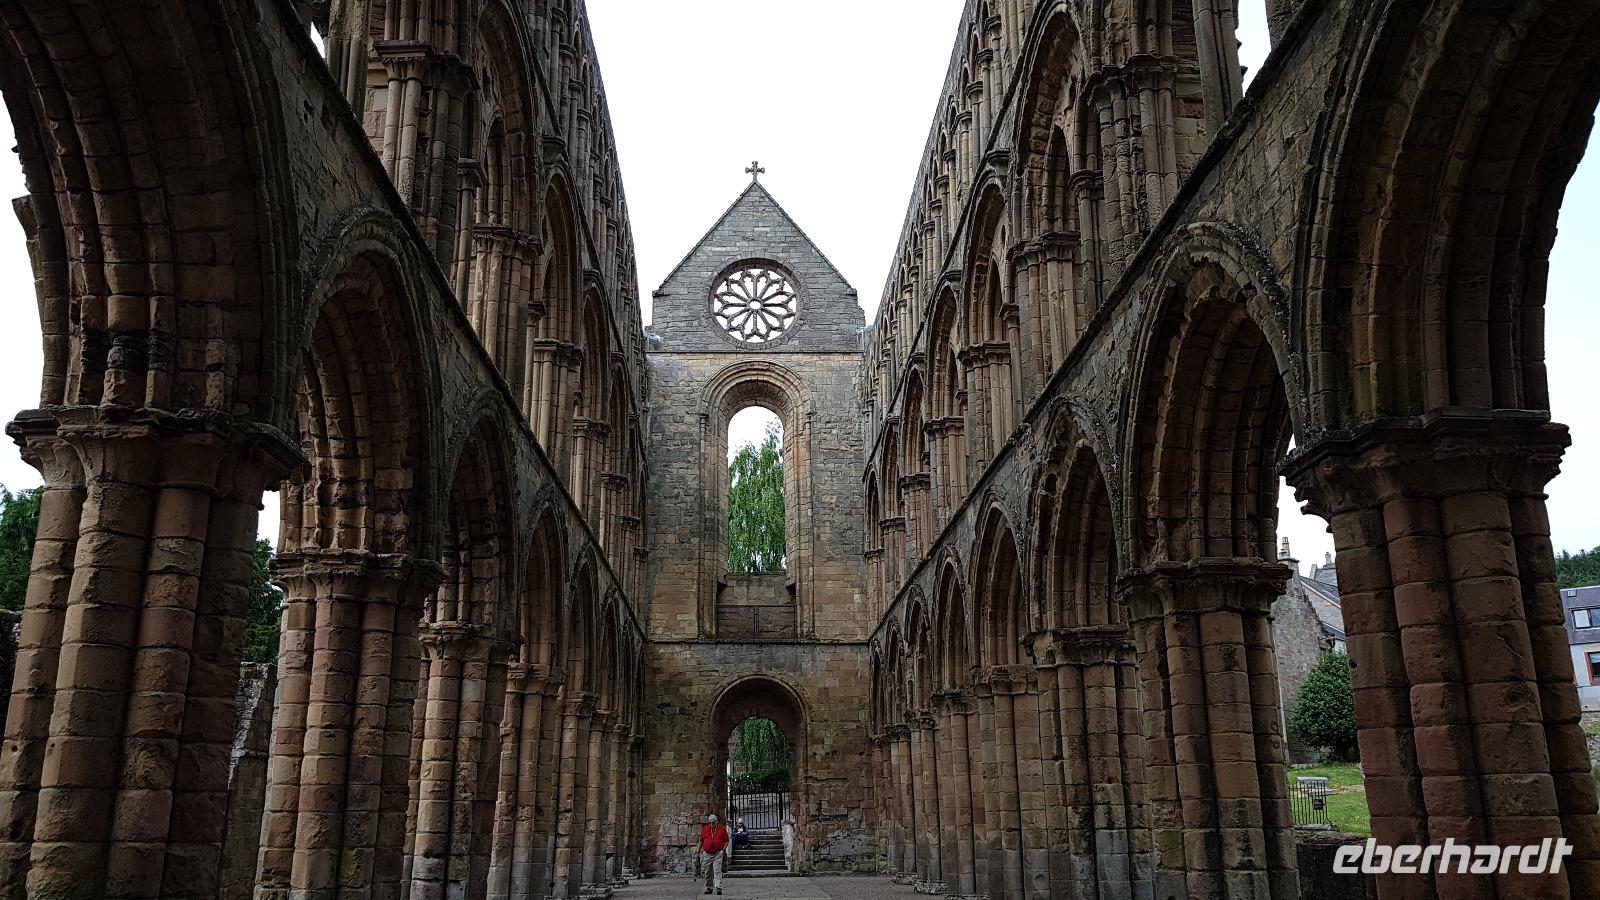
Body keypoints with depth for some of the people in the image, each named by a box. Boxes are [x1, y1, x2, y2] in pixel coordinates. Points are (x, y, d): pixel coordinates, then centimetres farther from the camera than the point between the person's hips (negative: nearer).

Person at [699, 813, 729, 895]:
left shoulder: (722, 828, 1)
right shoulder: (705, 829, 8)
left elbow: (726, 840, 6)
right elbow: (701, 840, 16)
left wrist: (723, 850, -4)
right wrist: (700, 850, 11)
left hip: (718, 854, -3)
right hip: (707, 854, 3)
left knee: (717, 871, -13)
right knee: (708, 873, 9)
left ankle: (719, 888, -19)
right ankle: (709, 888, 21)